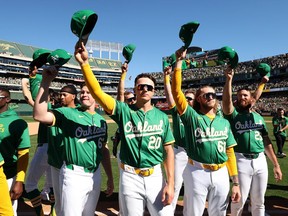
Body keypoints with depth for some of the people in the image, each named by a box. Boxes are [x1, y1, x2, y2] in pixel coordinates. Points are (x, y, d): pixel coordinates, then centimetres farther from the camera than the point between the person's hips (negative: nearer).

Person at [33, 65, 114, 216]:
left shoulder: (101, 120, 8)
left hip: (95, 174, 5)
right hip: (74, 175, -5)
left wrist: (110, 178, 13)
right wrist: (46, 81, -29)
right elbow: (39, 115, -25)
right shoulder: (68, 113, -8)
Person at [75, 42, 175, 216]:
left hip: (155, 176, 1)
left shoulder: (161, 116, 1)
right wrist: (85, 63, -24)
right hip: (130, 177, -1)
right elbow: (97, 92, -14)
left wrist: (170, 183, -5)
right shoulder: (124, 111, -3)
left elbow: (168, 150, 0)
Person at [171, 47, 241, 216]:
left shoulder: (224, 122, 11)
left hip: (221, 174, 4)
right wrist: (179, 61, -11)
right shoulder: (191, 116, -1)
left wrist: (236, 183, 7)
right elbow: (176, 91, -11)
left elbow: (230, 152, 10)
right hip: (197, 173, -3)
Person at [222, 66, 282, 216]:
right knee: (239, 200, 5)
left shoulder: (259, 118, 14)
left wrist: (276, 165, 9)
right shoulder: (233, 115, 2)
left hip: (260, 161, 4)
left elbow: (267, 142, 12)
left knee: (259, 201, 14)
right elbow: (226, 101, -20)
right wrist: (229, 79, -27)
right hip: (241, 161, -4)